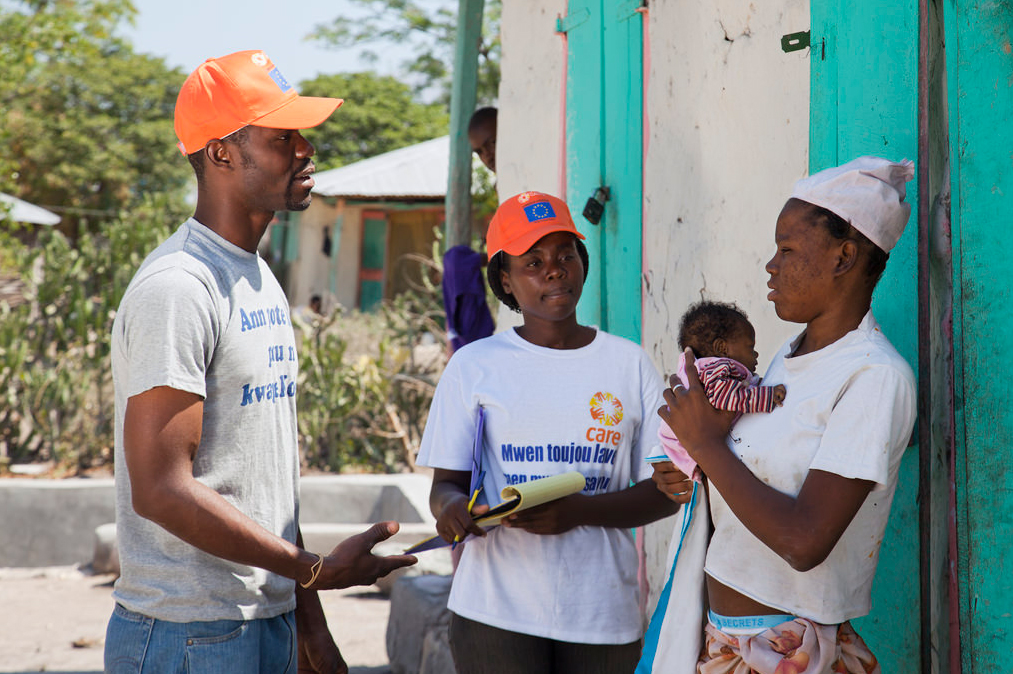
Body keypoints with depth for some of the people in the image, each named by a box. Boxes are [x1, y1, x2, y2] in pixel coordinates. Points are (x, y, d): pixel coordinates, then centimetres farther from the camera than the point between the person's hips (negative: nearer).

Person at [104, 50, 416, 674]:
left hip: (269, 622, 9)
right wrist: (315, 569, -20)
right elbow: (161, 490, -22)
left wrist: (309, 623, 16)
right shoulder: (176, 289, -17)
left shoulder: (261, 281, 14)